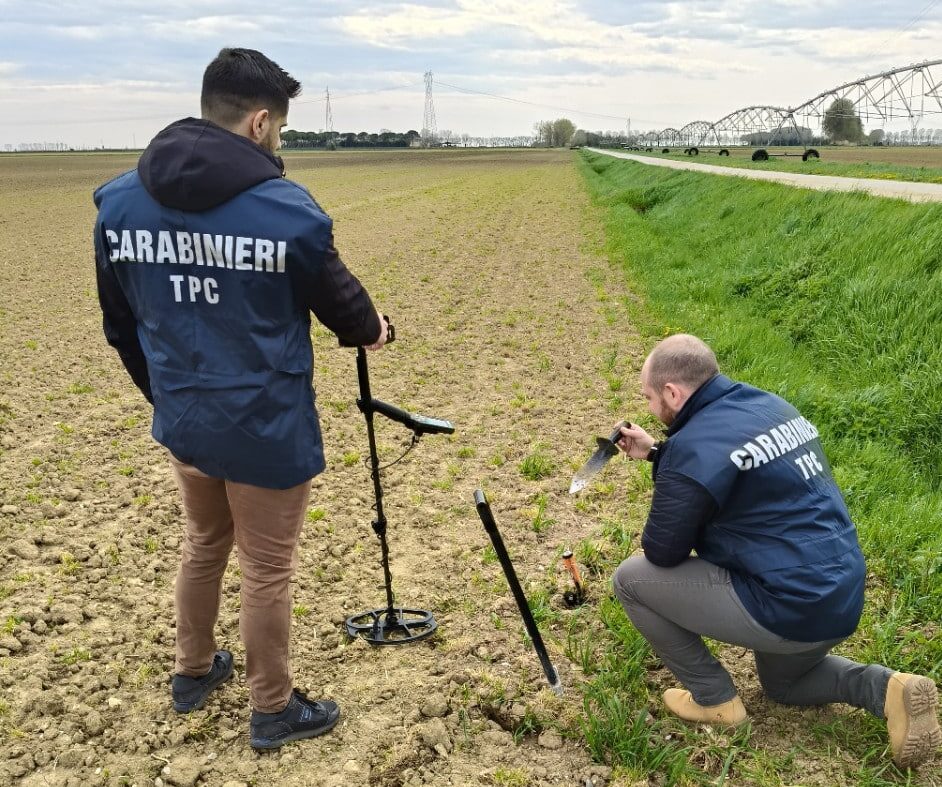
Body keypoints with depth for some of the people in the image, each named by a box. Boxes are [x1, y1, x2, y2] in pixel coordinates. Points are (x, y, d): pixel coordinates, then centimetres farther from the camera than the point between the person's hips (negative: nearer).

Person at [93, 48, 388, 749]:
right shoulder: (286, 209, -18)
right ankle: (274, 712, 28)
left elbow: (121, 325, 7)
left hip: (182, 421, 6)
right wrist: (372, 330, 21)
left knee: (205, 543, 27)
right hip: (266, 428, -5)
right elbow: (340, 298, -2)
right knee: (267, 570, 11)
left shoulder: (118, 201, -2)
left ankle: (194, 673, 45)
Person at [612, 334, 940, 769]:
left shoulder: (695, 443, -20)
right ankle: (887, 690, 12)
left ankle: (713, 699, 12)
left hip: (790, 609, -9)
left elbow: (661, 552, -12)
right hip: (841, 597, 9)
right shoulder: (767, 404, 6)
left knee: (632, 578, 0)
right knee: (782, 682, 37)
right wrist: (656, 452, 19)